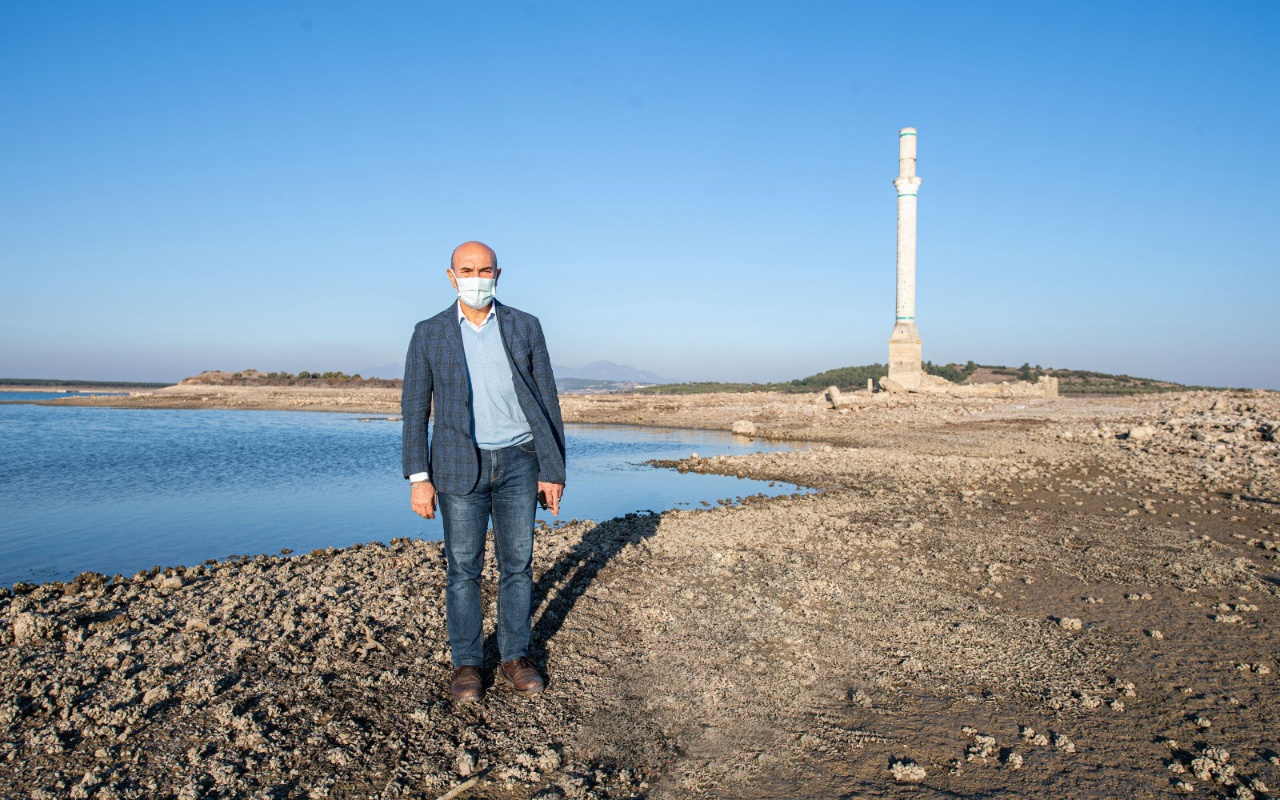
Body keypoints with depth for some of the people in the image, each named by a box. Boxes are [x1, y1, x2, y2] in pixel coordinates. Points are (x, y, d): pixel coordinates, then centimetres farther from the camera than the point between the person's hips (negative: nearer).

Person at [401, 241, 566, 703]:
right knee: (463, 567, 4)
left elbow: (546, 401, 3)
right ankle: (466, 663, 17)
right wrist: (418, 478, -4)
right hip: (460, 464, 0)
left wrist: (553, 470, -1)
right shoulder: (429, 334, 2)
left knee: (517, 564, 7)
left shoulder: (525, 327, 2)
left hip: (517, 461, 1)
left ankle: (515, 656, 20)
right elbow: (415, 409, 2)